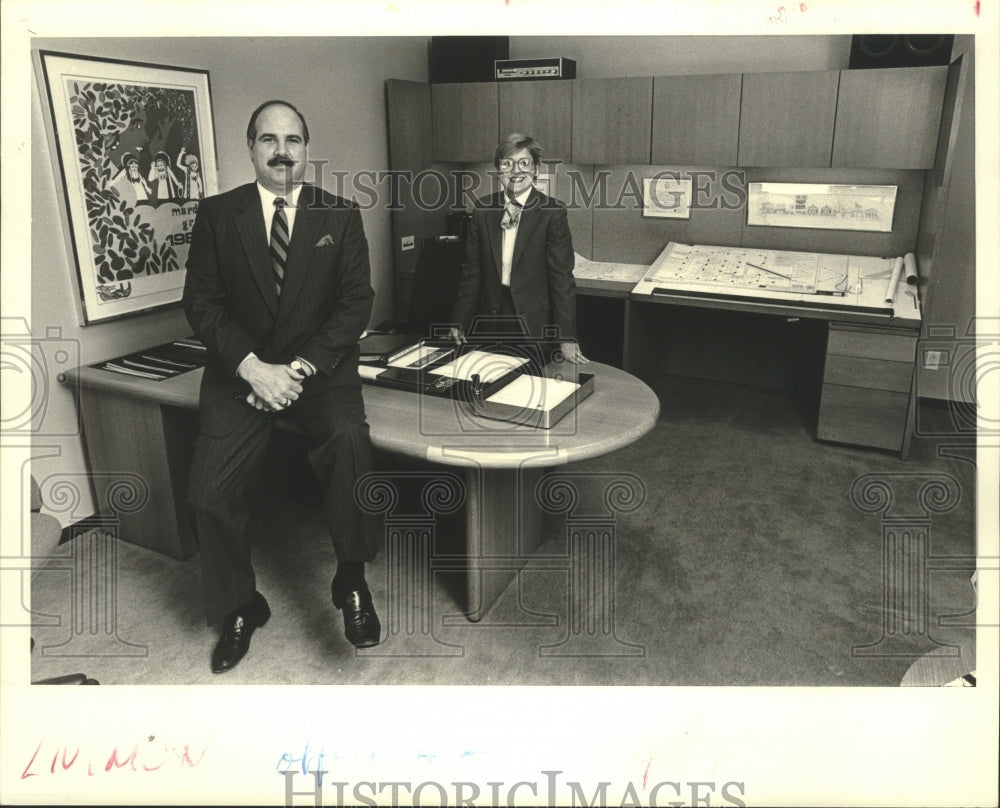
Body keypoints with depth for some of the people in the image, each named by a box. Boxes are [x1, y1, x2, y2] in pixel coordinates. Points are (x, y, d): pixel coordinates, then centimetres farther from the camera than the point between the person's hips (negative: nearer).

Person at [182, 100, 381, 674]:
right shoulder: (217, 215, 5)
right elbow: (202, 303, 0)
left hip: (320, 367, -1)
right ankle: (239, 609, 14)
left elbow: (356, 302, -3)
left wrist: (301, 367, -15)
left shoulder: (341, 215, 4)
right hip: (240, 370, 1)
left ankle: (352, 580, -11)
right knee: (211, 494, -12)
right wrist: (252, 366, -15)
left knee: (349, 438, -31)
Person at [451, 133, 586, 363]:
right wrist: (459, 323, 4)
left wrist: (567, 338, -14)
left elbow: (562, 275, -9)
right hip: (490, 317, 3)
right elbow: (471, 270, 7)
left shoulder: (552, 212, -6)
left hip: (533, 322, -3)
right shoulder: (483, 209, 4)